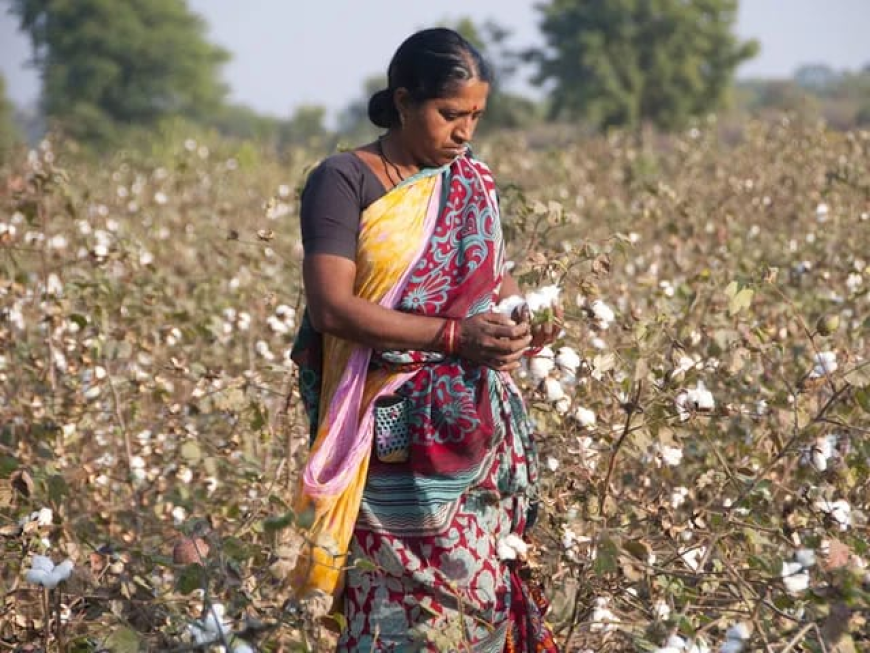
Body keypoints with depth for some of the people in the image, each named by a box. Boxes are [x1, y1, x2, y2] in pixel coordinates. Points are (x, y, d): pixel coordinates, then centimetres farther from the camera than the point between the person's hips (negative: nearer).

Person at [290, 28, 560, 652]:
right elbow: (331, 308, -15)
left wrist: (518, 321, -3)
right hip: (394, 432, -5)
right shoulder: (344, 181, -7)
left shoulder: (475, 183, 12)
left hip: (479, 431, 5)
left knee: (482, 594, 2)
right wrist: (451, 334, -21)